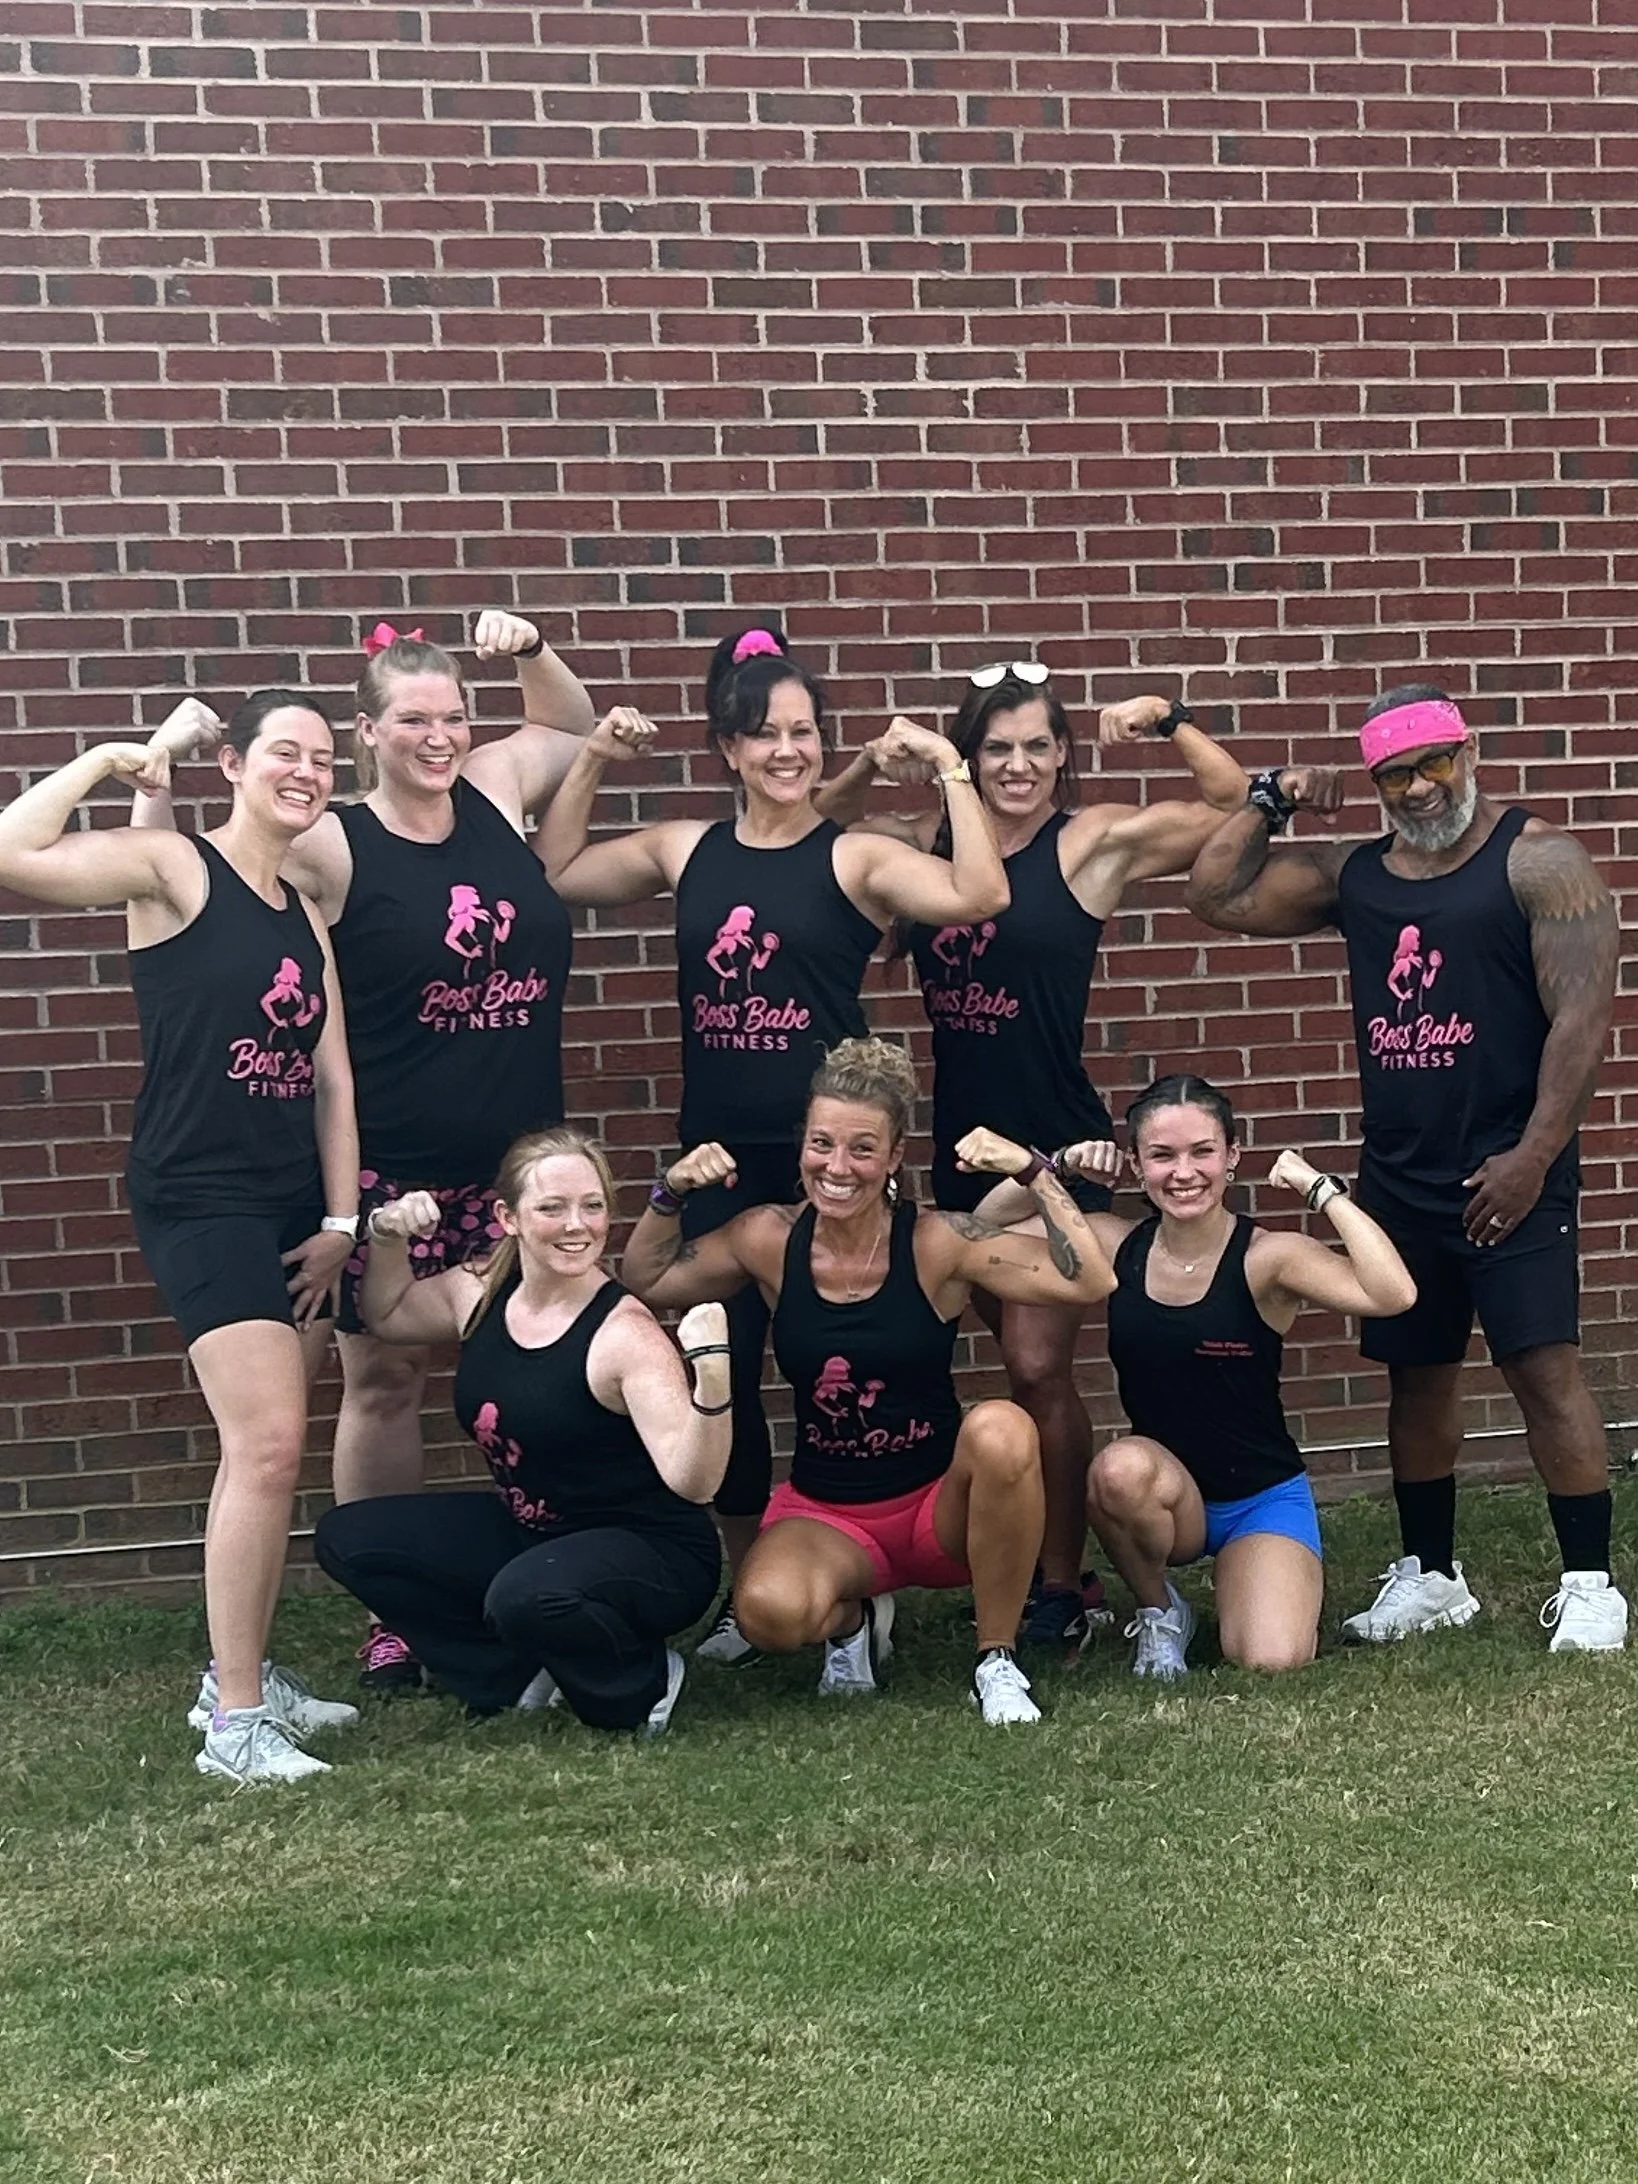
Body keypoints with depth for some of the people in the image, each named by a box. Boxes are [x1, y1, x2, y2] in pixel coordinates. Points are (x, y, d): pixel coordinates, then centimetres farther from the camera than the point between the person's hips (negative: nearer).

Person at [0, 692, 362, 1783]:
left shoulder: (305, 915, 14)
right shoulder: (171, 867, -7)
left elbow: (331, 1074, 12)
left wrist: (341, 1218, 6)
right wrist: (104, 761, -12)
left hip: (295, 1206, 8)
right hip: (198, 1202, -8)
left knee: (267, 1450, 13)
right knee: (268, 1446, -16)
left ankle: (244, 1671, 26)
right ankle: (233, 1721, -8)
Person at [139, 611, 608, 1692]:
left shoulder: (495, 790, 4)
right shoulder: (333, 849, -9)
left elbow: (575, 727, 23)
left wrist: (530, 649, 6)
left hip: (518, 1158, 4)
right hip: (391, 1169, -4)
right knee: (384, 1382, 6)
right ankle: (391, 1614, 18)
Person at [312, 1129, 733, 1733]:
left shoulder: (624, 1335, -24)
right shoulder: (477, 1294, -3)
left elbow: (692, 1482, -33)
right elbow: (384, 1315, 18)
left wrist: (712, 1375, -49)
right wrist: (388, 1239, -1)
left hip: (649, 1549, -7)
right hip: (526, 1528, 7)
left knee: (530, 1596, -38)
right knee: (346, 1538, 1)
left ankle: (639, 1687, -4)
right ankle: (522, 1676, 5)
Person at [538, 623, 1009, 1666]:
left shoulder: (856, 858, -5)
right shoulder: (685, 851, 8)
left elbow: (980, 893, -21)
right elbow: (553, 875, 18)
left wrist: (950, 766, -19)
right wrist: (589, 763, 9)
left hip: (829, 1154, -4)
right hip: (718, 1157, 4)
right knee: (723, 1373, 7)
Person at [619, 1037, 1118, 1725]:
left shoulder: (938, 1243, -12)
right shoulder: (772, 1239, -4)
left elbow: (1089, 1281, -21)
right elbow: (645, 1280, 8)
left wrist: (1030, 1171, -24)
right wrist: (671, 1192, -6)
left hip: (939, 1504, -1)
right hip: (822, 1514, 1)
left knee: (1002, 1429, -35)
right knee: (769, 1613, -34)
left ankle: (997, 1662, -14)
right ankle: (851, 1617, 8)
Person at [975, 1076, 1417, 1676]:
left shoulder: (1267, 1257, -15)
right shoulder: (1117, 1246, -4)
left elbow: (1392, 1295, -32)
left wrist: (1322, 1190, -27)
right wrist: (1057, 1167, -7)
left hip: (1263, 1498, -1)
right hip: (1161, 1495, 2)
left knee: (1272, 1664, -24)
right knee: (1123, 1468, -35)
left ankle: (1237, 1581, 14)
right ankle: (1158, 1613, -4)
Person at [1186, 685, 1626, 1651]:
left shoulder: (1538, 860, -6)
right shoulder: (1354, 874, 12)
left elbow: (1583, 1015, -13)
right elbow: (1218, 896, 15)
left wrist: (1532, 1156, -19)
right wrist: (1268, 803, 5)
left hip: (1509, 1173, -6)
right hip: (1399, 1175, 6)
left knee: (1545, 1366, -9)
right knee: (1418, 1374, 12)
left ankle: (1590, 1586, -1)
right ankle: (1430, 1578, 24)